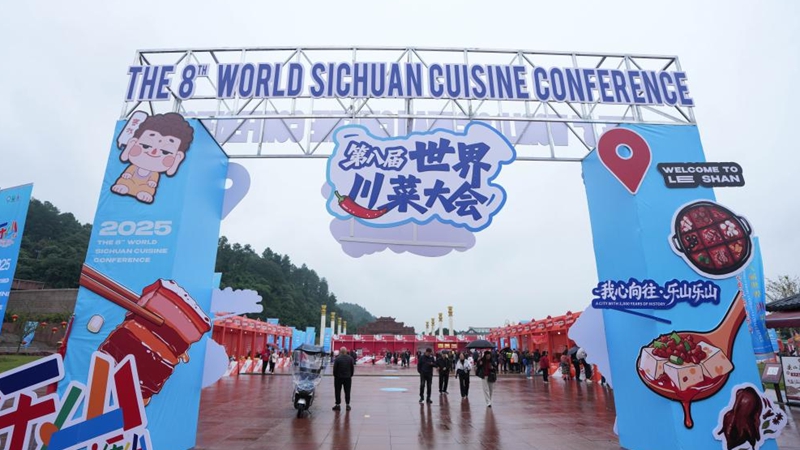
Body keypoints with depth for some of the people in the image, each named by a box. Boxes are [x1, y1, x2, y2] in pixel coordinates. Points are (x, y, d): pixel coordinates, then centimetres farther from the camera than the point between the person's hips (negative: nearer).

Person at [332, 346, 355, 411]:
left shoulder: (337, 358, -13)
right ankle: (347, 405, 11)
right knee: (347, 392, 10)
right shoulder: (350, 358, -2)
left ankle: (338, 405, 10)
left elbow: (335, 368, -9)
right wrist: (350, 375, 12)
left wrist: (335, 375, 5)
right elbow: (352, 368, 2)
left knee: (337, 391, 8)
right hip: (348, 377, 3)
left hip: (338, 377, -3)